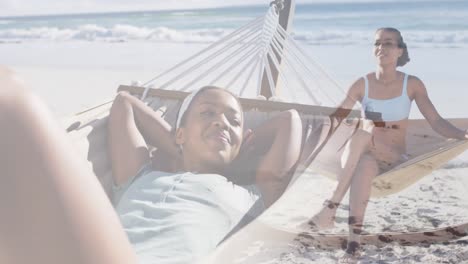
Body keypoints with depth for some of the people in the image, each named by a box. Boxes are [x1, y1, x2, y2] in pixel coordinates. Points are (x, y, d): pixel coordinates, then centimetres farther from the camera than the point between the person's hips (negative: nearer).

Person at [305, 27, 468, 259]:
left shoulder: (412, 84, -1)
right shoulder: (362, 85, 2)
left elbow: (437, 122, -4)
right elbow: (335, 117, 6)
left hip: (395, 160, -1)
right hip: (358, 158, 2)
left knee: (363, 136, -35)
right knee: (364, 166, -38)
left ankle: (332, 206, -40)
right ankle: (354, 239, -45)